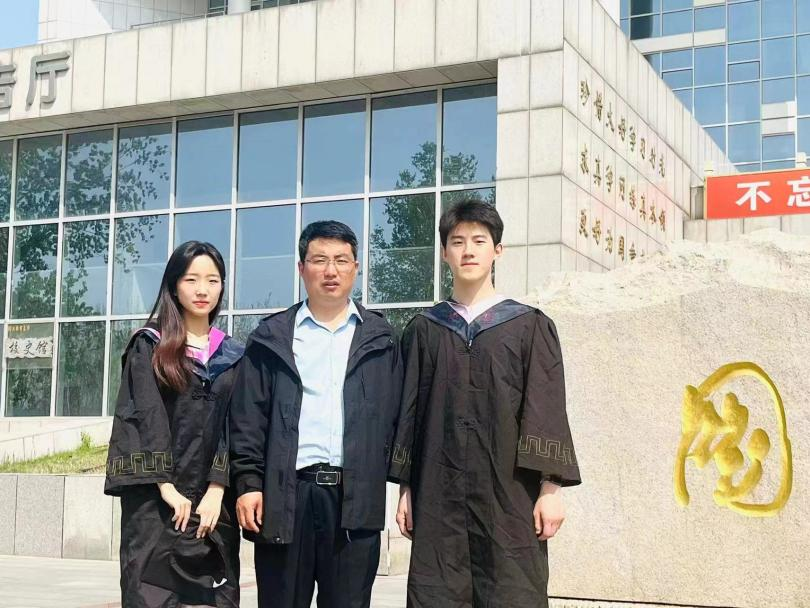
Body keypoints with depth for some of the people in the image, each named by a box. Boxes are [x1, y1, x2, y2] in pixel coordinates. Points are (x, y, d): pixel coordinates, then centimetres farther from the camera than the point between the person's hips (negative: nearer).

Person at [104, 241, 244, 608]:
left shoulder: (232, 355, 12)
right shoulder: (149, 345, 4)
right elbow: (146, 417, -5)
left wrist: (217, 490, -8)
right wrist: (167, 488, -13)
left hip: (212, 497, 3)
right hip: (155, 496, -3)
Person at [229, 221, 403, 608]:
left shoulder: (379, 339, 12)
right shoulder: (272, 337, 9)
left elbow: (396, 415, 8)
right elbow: (248, 417, 4)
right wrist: (248, 482, -5)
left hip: (358, 496, 1)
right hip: (285, 494, -1)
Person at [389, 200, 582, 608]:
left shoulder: (530, 326, 5)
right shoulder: (423, 330, 11)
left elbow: (547, 412, -1)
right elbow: (409, 411, 11)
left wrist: (551, 487, -9)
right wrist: (406, 488, 6)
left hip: (509, 491, -2)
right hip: (439, 494, 2)